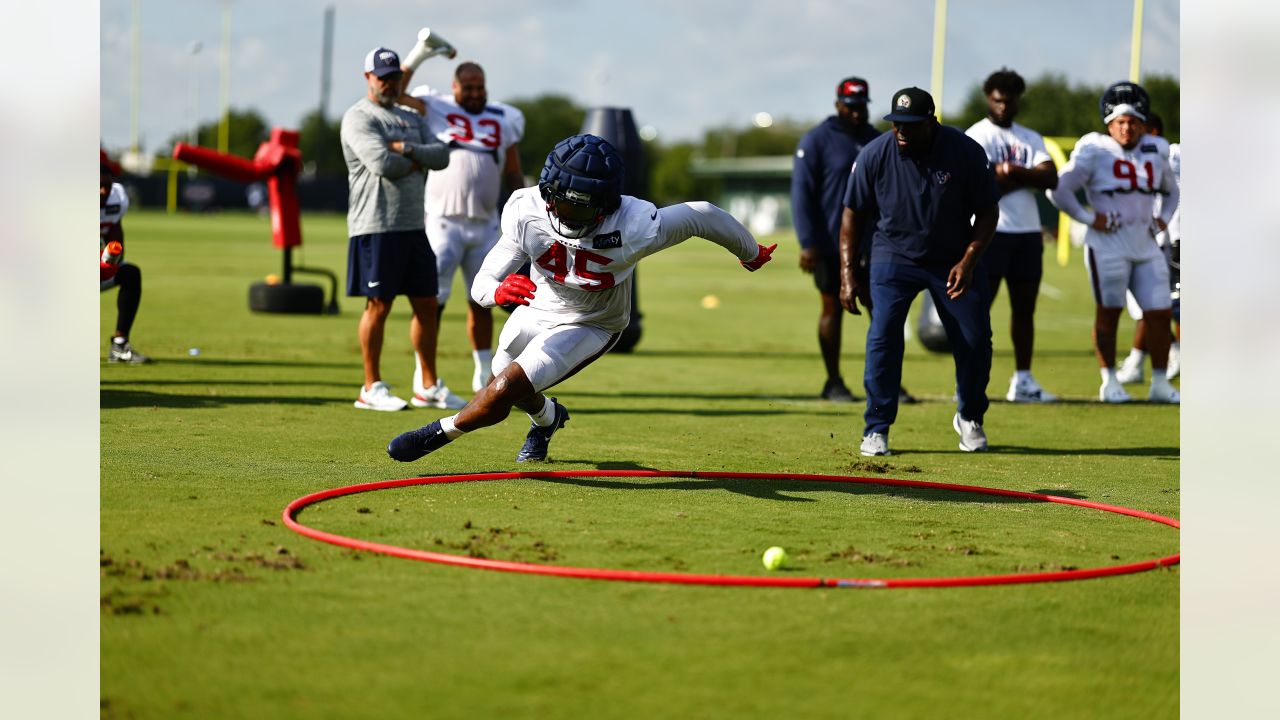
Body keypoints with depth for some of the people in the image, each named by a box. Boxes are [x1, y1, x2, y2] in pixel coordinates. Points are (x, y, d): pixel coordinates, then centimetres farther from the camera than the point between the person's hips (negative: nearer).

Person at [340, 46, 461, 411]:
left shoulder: (412, 119, 19)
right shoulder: (358, 118, -5)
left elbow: (441, 156, 4)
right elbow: (381, 163, -19)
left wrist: (406, 148, -12)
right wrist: (418, 162, -2)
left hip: (414, 227, 7)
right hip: (376, 227, -7)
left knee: (427, 304, 9)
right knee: (378, 306, -4)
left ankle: (429, 386, 17)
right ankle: (372, 389, 3)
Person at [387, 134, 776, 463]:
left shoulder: (634, 229, -38)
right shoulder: (526, 212, -30)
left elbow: (703, 215, -22)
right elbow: (482, 283, -30)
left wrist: (751, 253, -3)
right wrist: (498, 291, -56)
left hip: (589, 327, -4)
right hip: (536, 308, 4)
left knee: (503, 390, -20)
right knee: (507, 383, 28)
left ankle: (439, 433, 6)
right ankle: (547, 418, 62)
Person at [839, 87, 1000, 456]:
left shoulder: (966, 152, -17)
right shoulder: (874, 155, -15)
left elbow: (987, 212, -7)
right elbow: (853, 215, -4)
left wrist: (968, 262, -19)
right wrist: (848, 274, -9)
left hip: (954, 260, 1)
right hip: (894, 256, -1)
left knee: (975, 339, 0)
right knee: (883, 334, -17)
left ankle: (970, 418, 26)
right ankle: (877, 428, -6)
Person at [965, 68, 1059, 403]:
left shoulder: (1031, 139, 16)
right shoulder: (975, 137, -2)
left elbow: (1050, 179, -1)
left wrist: (1011, 171, -13)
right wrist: (1027, 177, -7)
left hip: (1028, 231, 6)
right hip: (991, 230, -6)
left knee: (1025, 307, 10)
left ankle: (1023, 380, 16)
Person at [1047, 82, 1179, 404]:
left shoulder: (1155, 153, 11)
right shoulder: (1095, 152, -5)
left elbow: (1171, 192, 29)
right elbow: (1058, 189, -6)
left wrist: (1163, 218, 12)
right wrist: (1088, 218, -8)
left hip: (1146, 244, 5)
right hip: (1108, 244, -5)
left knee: (1160, 314, 2)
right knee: (1109, 312, -1)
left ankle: (1160, 383, 13)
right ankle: (1109, 382, 9)